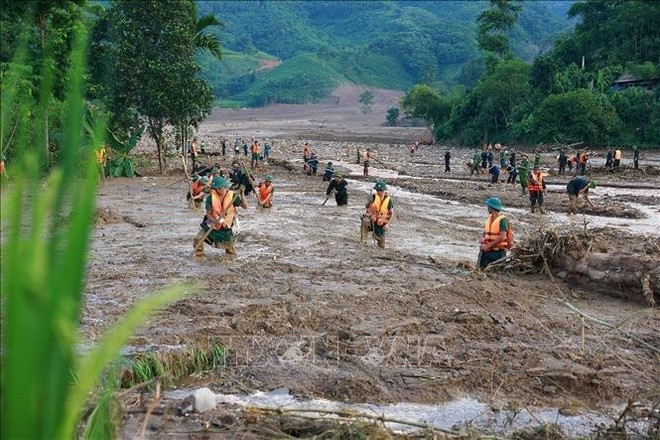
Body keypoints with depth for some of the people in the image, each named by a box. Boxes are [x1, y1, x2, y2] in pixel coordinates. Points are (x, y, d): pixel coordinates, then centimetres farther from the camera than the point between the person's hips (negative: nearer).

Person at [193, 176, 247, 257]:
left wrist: (242, 194, -30)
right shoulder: (211, 198, -13)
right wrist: (215, 220, -31)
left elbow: (245, 206, -18)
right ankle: (199, 254, 12)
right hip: (212, 225, 0)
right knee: (198, 239, -14)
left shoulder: (232, 196, -13)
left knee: (228, 246, 10)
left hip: (225, 227, 0)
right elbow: (208, 213, -12)